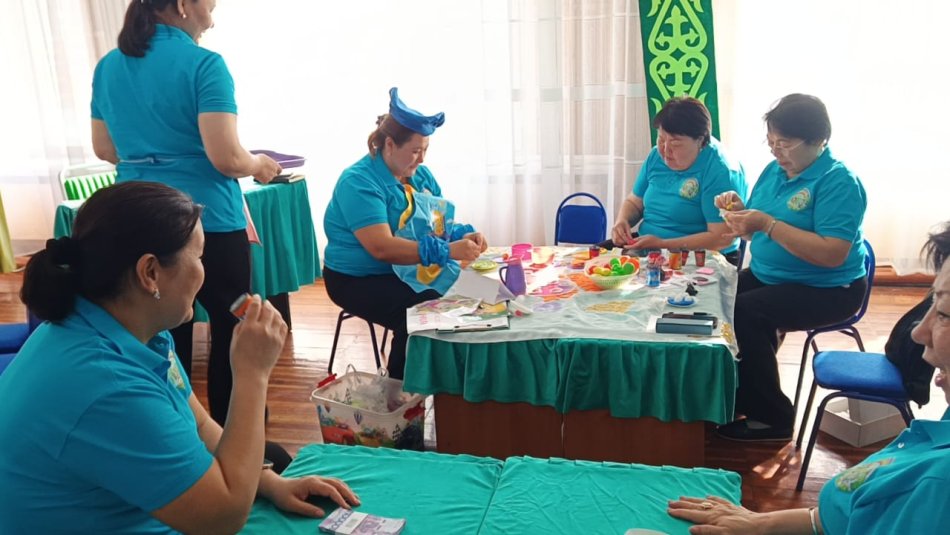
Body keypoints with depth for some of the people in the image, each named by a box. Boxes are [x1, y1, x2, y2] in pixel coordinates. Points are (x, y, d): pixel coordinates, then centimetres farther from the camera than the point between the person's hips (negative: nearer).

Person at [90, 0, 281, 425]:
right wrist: (259, 165, 0)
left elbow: (104, 149, 16)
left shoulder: (108, 67, 8)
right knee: (231, 329, 10)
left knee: (166, 334, 16)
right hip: (207, 222, -6)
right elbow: (226, 158, -19)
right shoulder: (204, 65, -13)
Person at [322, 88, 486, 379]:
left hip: (408, 271, 7)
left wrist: (463, 235, -15)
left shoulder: (421, 175, 5)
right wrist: (447, 251, -35)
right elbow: (382, 247, -29)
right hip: (359, 279, -7)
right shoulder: (359, 182, -19)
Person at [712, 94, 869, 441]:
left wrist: (769, 224, -28)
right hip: (767, 276, 8)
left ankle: (772, 417, -12)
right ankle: (733, 398, 1)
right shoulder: (775, 170, 7)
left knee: (743, 312, -29)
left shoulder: (838, 182, -16)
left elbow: (833, 254, -26)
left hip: (827, 291, -7)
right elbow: (755, 230, 14)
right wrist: (738, 210, -9)